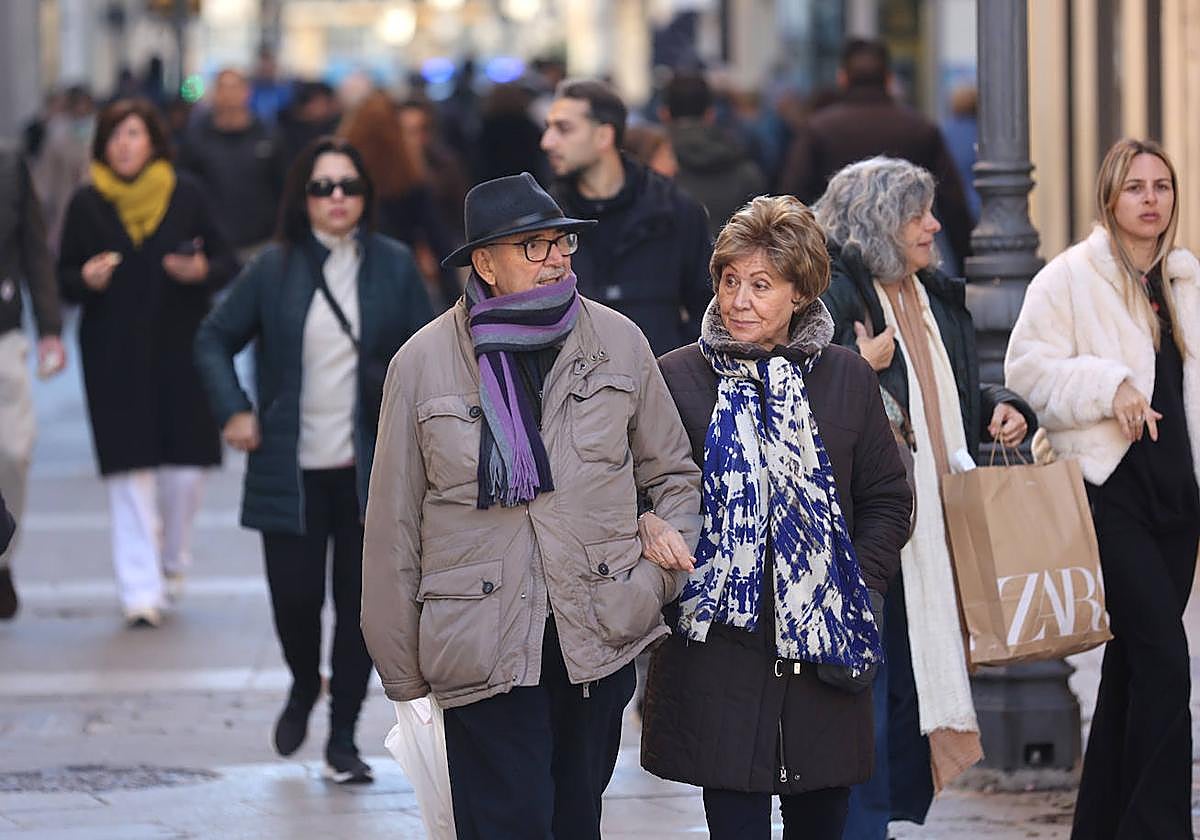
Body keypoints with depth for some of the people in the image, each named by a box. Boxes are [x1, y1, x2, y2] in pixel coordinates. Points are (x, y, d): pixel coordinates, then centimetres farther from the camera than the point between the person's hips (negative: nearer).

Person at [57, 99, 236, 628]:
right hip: (114, 356, -1)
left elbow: (227, 262, 5)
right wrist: (86, 280, -15)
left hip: (181, 347, 1)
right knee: (130, 472, -6)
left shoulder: (185, 195, 2)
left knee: (185, 466, 0)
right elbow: (65, 279, 7)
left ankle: (172, 560, 28)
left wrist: (202, 271, -16)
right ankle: (141, 591, -3)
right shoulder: (87, 205, 3)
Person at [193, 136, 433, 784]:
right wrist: (233, 411, -2)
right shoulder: (275, 269, 1)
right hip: (292, 468, 0)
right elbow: (214, 339, 9)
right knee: (294, 596, -1)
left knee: (361, 602, 1)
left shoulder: (394, 266, 2)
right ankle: (303, 688, 32)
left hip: (370, 469, 0)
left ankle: (343, 740, 12)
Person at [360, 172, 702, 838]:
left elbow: (673, 473, 18)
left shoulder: (619, 342, 5)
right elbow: (393, 526, 3)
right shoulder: (422, 363, -2)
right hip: (484, 651, -3)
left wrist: (665, 570, 0)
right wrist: (402, 669, 4)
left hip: (601, 636, 3)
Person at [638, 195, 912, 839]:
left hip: (824, 649, 2)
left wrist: (858, 590, 0)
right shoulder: (678, 377, 0)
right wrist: (647, 526, -16)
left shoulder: (847, 378, 7)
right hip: (718, 645, -2)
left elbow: (887, 499, 12)